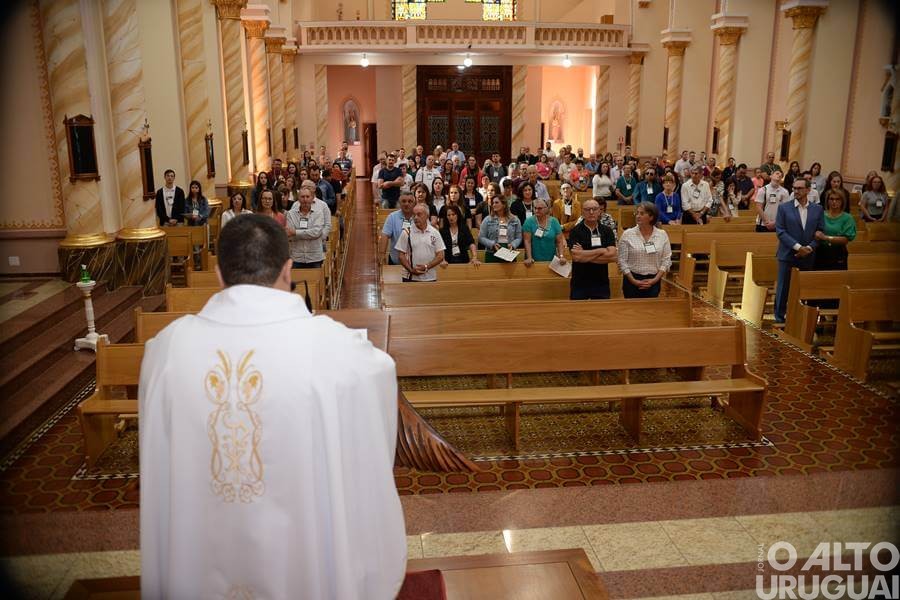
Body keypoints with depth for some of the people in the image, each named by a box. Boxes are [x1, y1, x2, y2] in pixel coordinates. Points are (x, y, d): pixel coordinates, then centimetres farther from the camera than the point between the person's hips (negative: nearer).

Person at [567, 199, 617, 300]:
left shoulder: (607, 231, 3)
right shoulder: (575, 231, -3)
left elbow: (612, 256, -10)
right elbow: (576, 256, -17)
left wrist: (585, 255, -12)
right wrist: (601, 251, -10)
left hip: (601, 283, 2)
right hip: (579, 283, -2)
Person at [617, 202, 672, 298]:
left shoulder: (662, 235, 2)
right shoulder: (627, 234, -3)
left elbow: (666, 260, 1)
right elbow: (622, 261, -4)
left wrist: (655, 279, -8)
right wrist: (633, 281, -10)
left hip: (653, 281, 1)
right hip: (632, 280, -1)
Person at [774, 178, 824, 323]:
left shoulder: (817, 209, 7)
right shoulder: (784, 207, -1)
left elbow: (821, 232, 5)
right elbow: (780, 231, -7)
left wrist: (809, 248, -10)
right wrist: (797, 247, -14)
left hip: (808, 256, 2)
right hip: (788, 255, -2)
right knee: (783, 288, 0)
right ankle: (779, 318, 9)